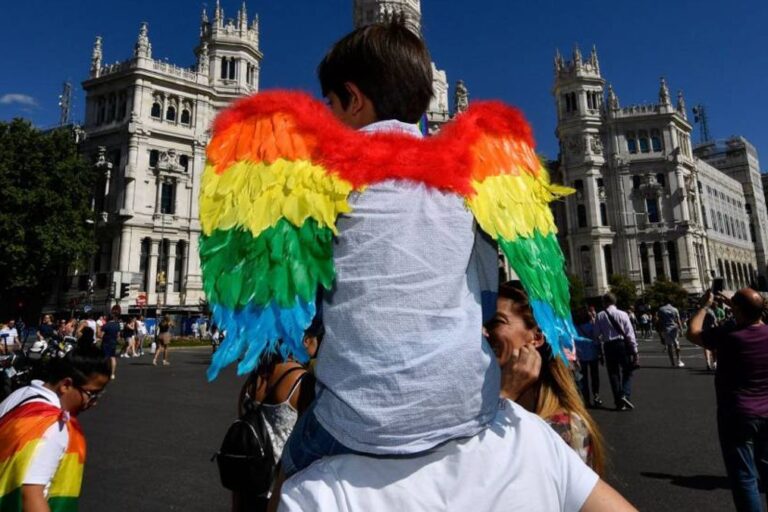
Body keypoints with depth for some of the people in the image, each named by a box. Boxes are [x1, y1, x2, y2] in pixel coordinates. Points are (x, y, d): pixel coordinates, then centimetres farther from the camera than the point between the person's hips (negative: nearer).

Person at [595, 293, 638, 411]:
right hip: (622, 344, -1)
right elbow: (630, 334, -5)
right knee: (627, 372, 13)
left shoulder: (600, 316, -2)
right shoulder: (622, 314, -4)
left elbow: (597, 334, -2)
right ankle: (625, 395, -8)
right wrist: (635, 351, -2)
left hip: (608, 346, 1)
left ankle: (618, 402, 13)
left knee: (613, 373, 10)